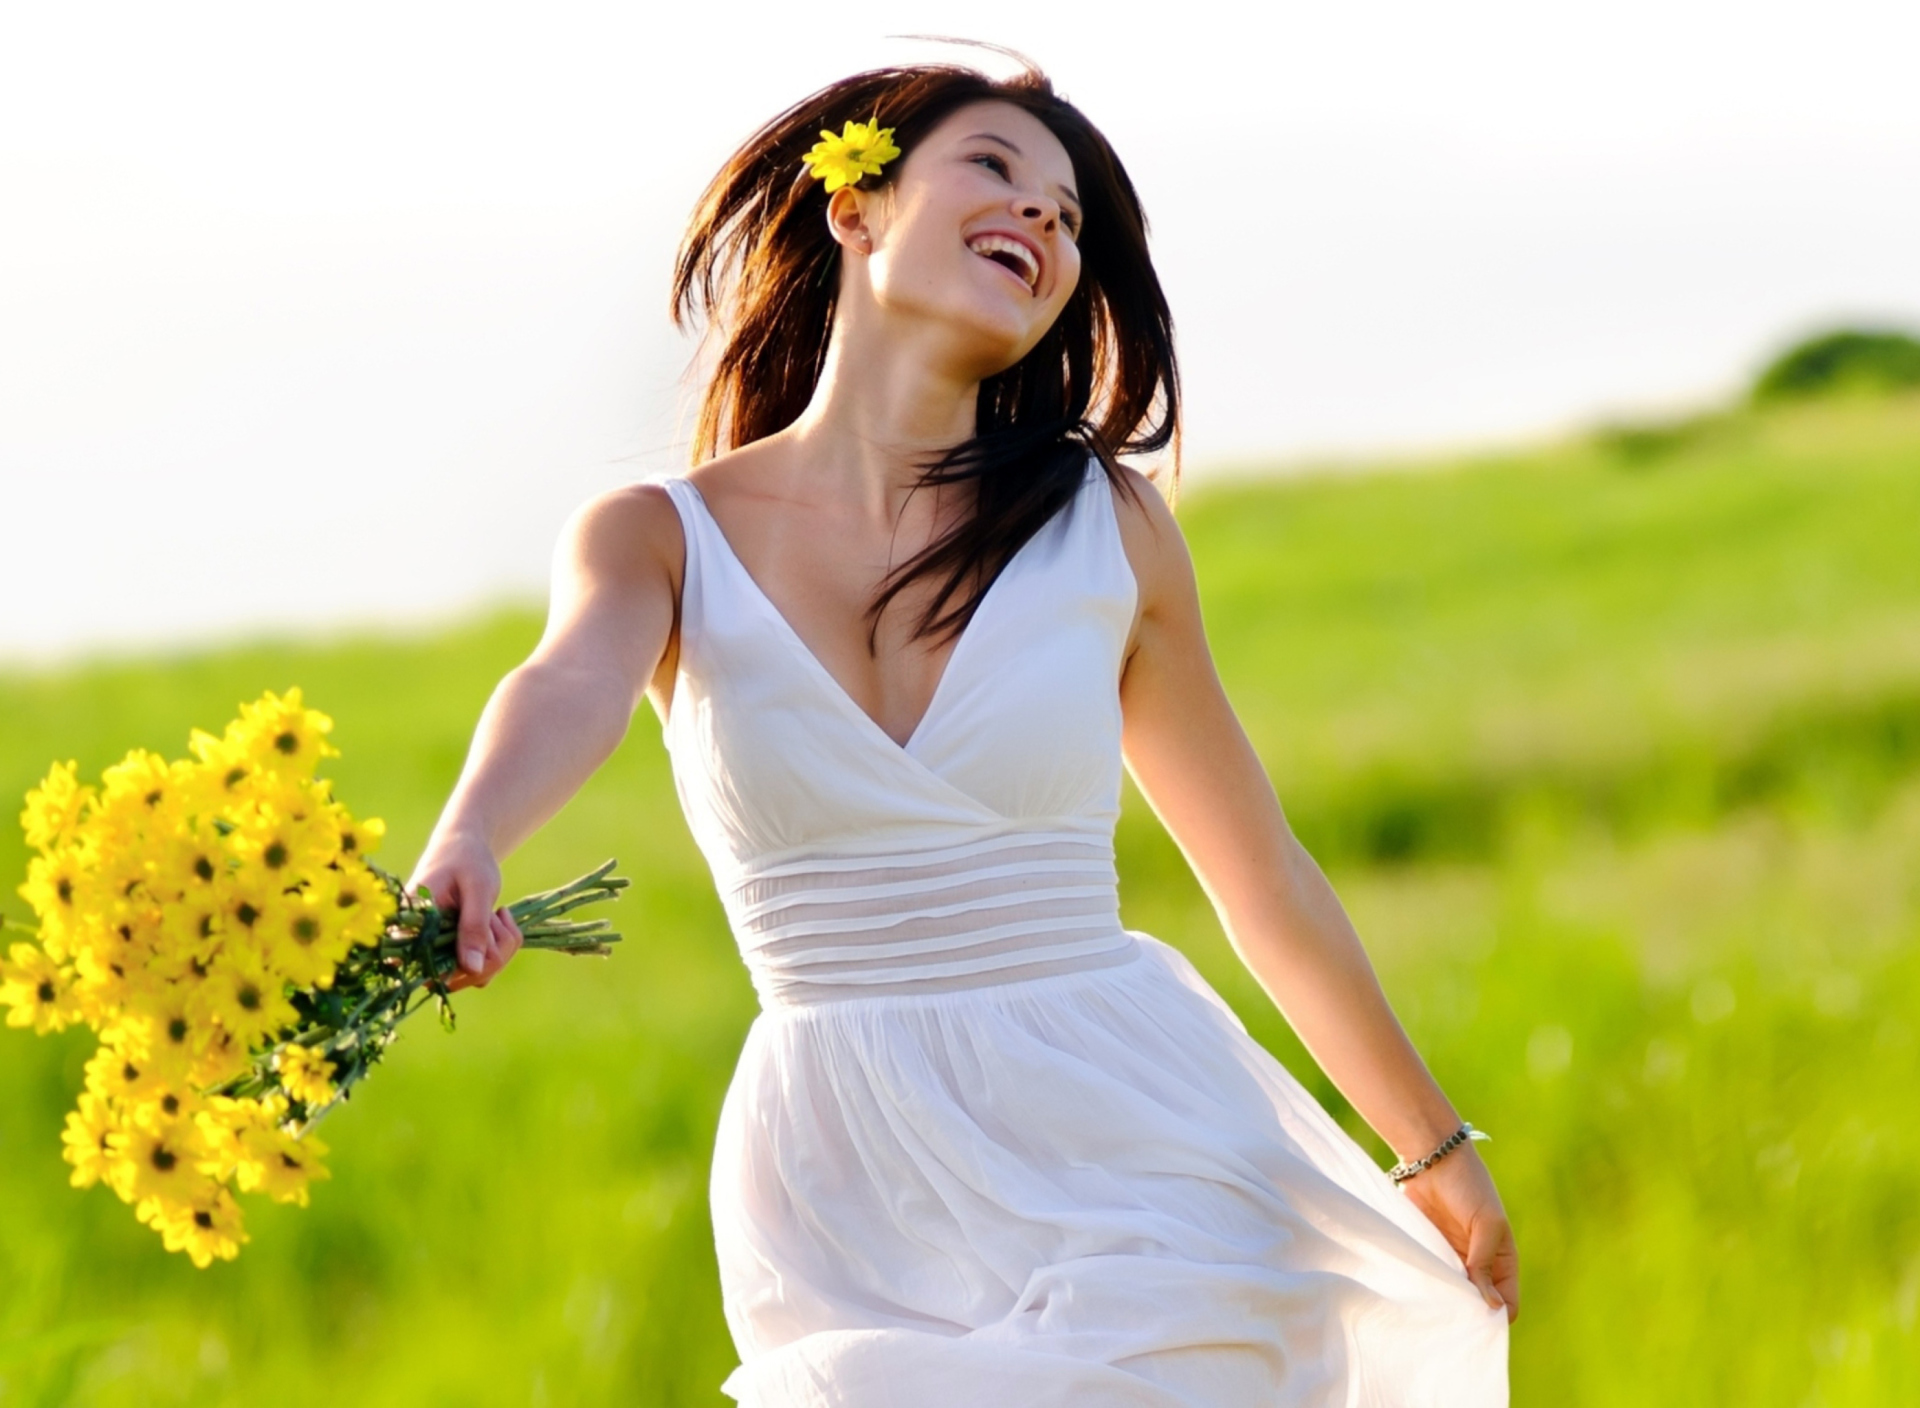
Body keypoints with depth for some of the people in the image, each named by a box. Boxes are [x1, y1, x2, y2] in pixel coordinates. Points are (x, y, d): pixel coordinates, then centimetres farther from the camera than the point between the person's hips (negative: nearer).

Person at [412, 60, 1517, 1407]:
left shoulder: (1105, 526, 3)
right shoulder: (657, 539, 1)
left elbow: (1263, 874, 13)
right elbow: (572, 688, -23)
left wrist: (1436, 1144, 21)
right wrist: (463, 856, -45)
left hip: (1129, 1145, 0)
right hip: (852, 1224, 0)